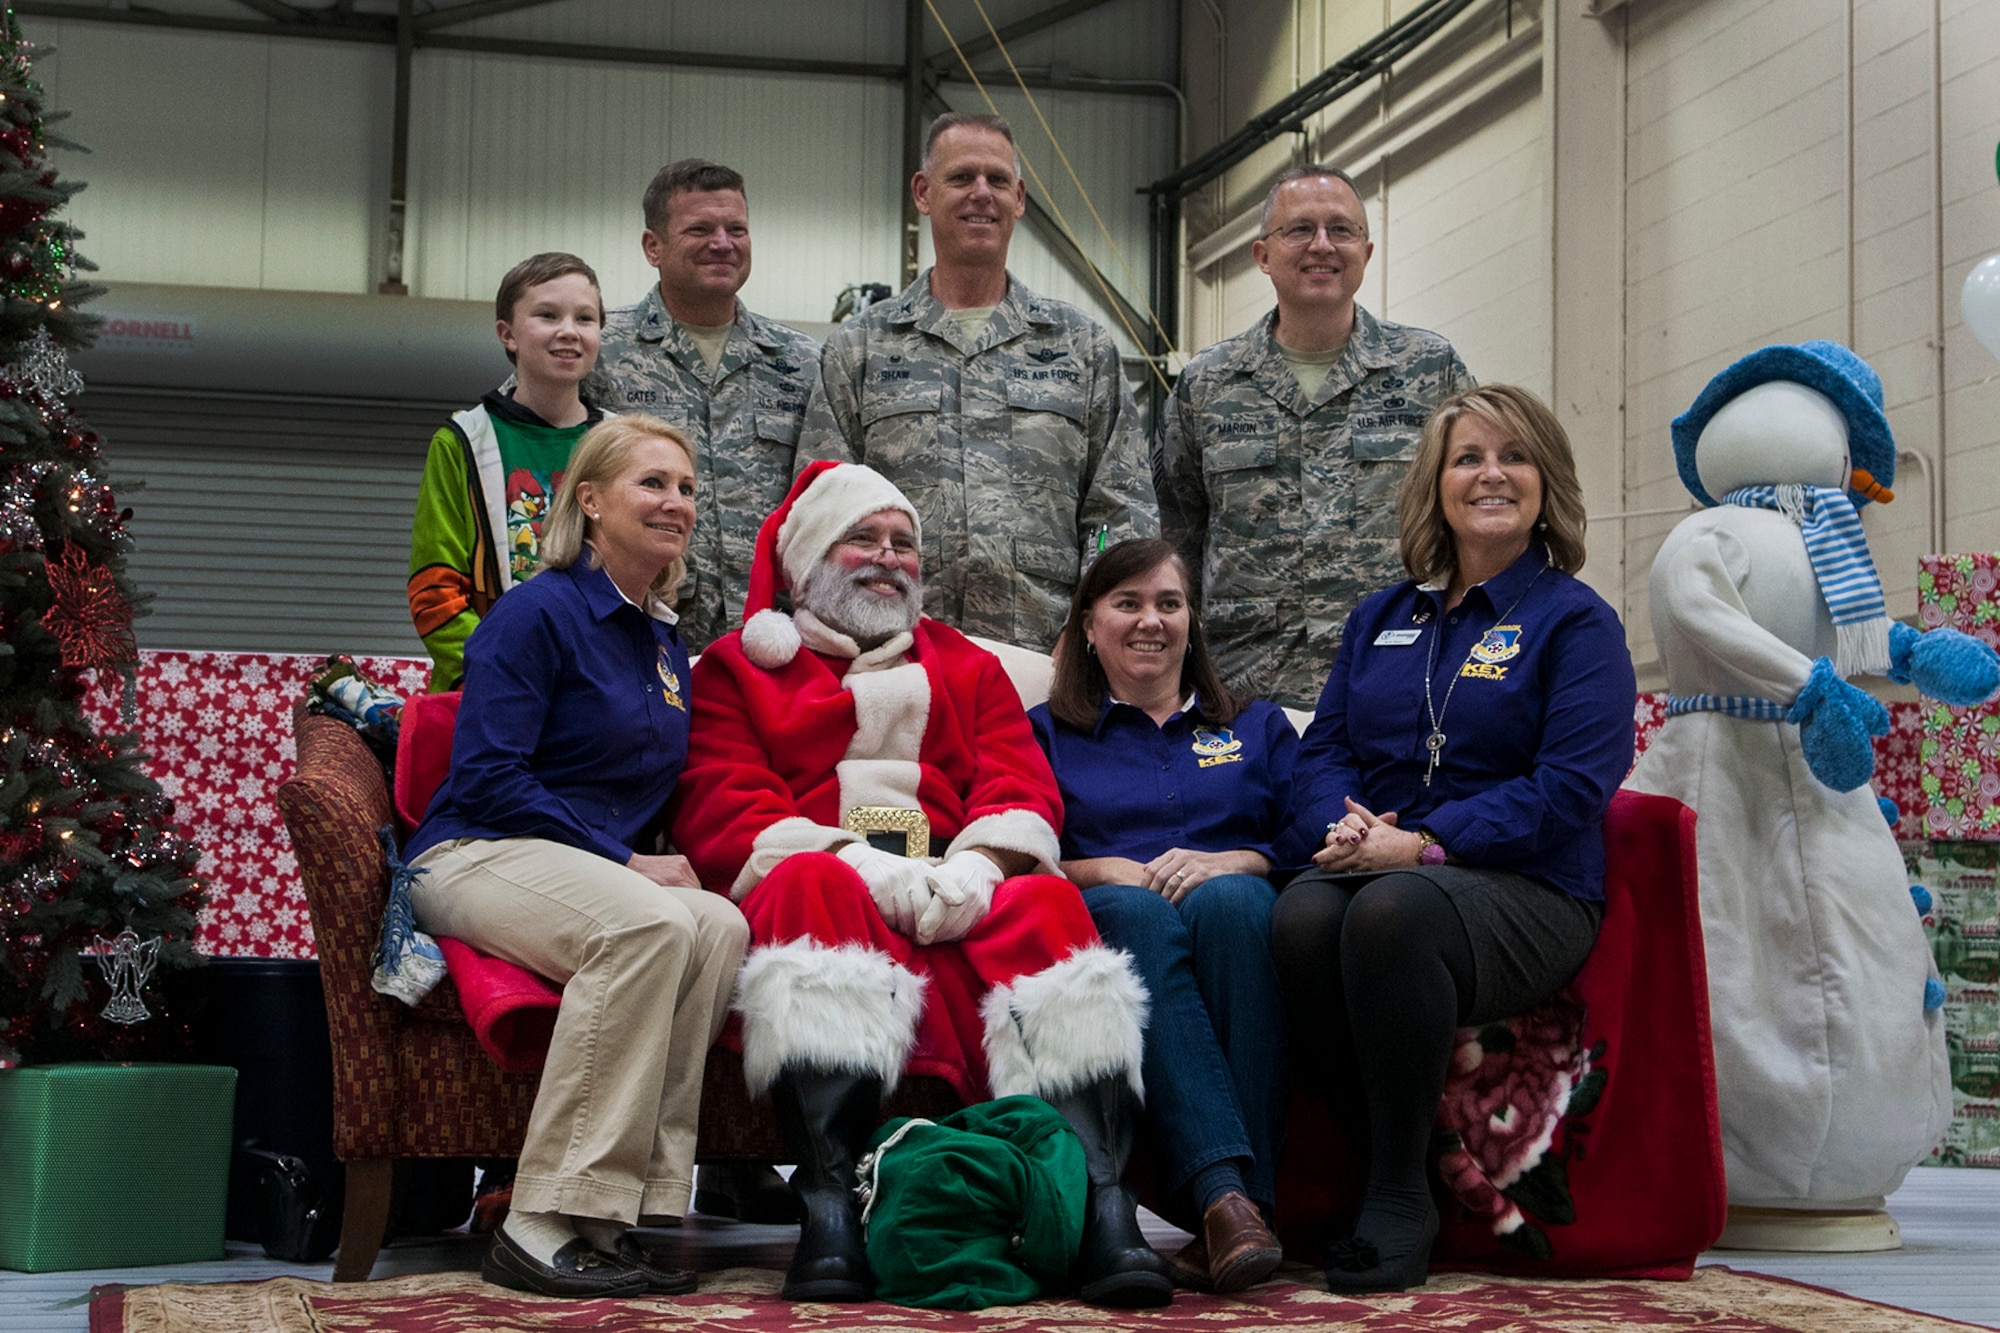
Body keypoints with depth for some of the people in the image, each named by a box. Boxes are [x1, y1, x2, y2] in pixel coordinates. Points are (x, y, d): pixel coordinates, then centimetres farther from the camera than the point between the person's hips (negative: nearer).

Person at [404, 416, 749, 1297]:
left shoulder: (666, 648, 19)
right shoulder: (538, 612, -5)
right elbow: (487, 777, -13)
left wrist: (657, 861, 2)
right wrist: (622, 863, -16)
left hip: (597, 868, 7)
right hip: (478, 855, -7)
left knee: (721, 927, -27)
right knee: (649, 923, -36)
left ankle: (621, 1213, -27)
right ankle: (541, 1228, -34)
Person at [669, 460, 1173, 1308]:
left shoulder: (968, 669, 29)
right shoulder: (736, 668, 21)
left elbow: (1024, 791, 12)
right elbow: (720, 811, 4)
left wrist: (975, 866, -13)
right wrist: (860, 862, -15)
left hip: (957, 896, 2)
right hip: (834, 892, -2)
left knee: (1046, 903, -31)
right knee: (817, 887, -37)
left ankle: (1099, 1201, -45)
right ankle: (829, 1201, -49)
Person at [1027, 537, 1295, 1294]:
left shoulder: (1257, 727, 28)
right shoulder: (1046, 733, 25)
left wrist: (1229, 861, -9)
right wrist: (1103, 871, -10)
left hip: (1235, 902, 1)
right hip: (1102, 926, 0)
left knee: (1227, 901, -37)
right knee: (1135, 912, -38)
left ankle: (1238, 1205, -47)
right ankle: (1223, 1194, -54)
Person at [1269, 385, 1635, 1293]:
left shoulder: (1575, 621, 5)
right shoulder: (1380, 620, 22)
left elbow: (1569, 786, -8)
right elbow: (1321, 750, 16)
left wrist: (1426, 844, -18)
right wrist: (1341, 823, -9)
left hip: (1523, 889, -4)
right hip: (1373, 866, 4)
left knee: (1392, 911, -38)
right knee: (1302, 917, -33)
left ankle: (1399, 1195, -25)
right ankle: (1368, 1160, -18)